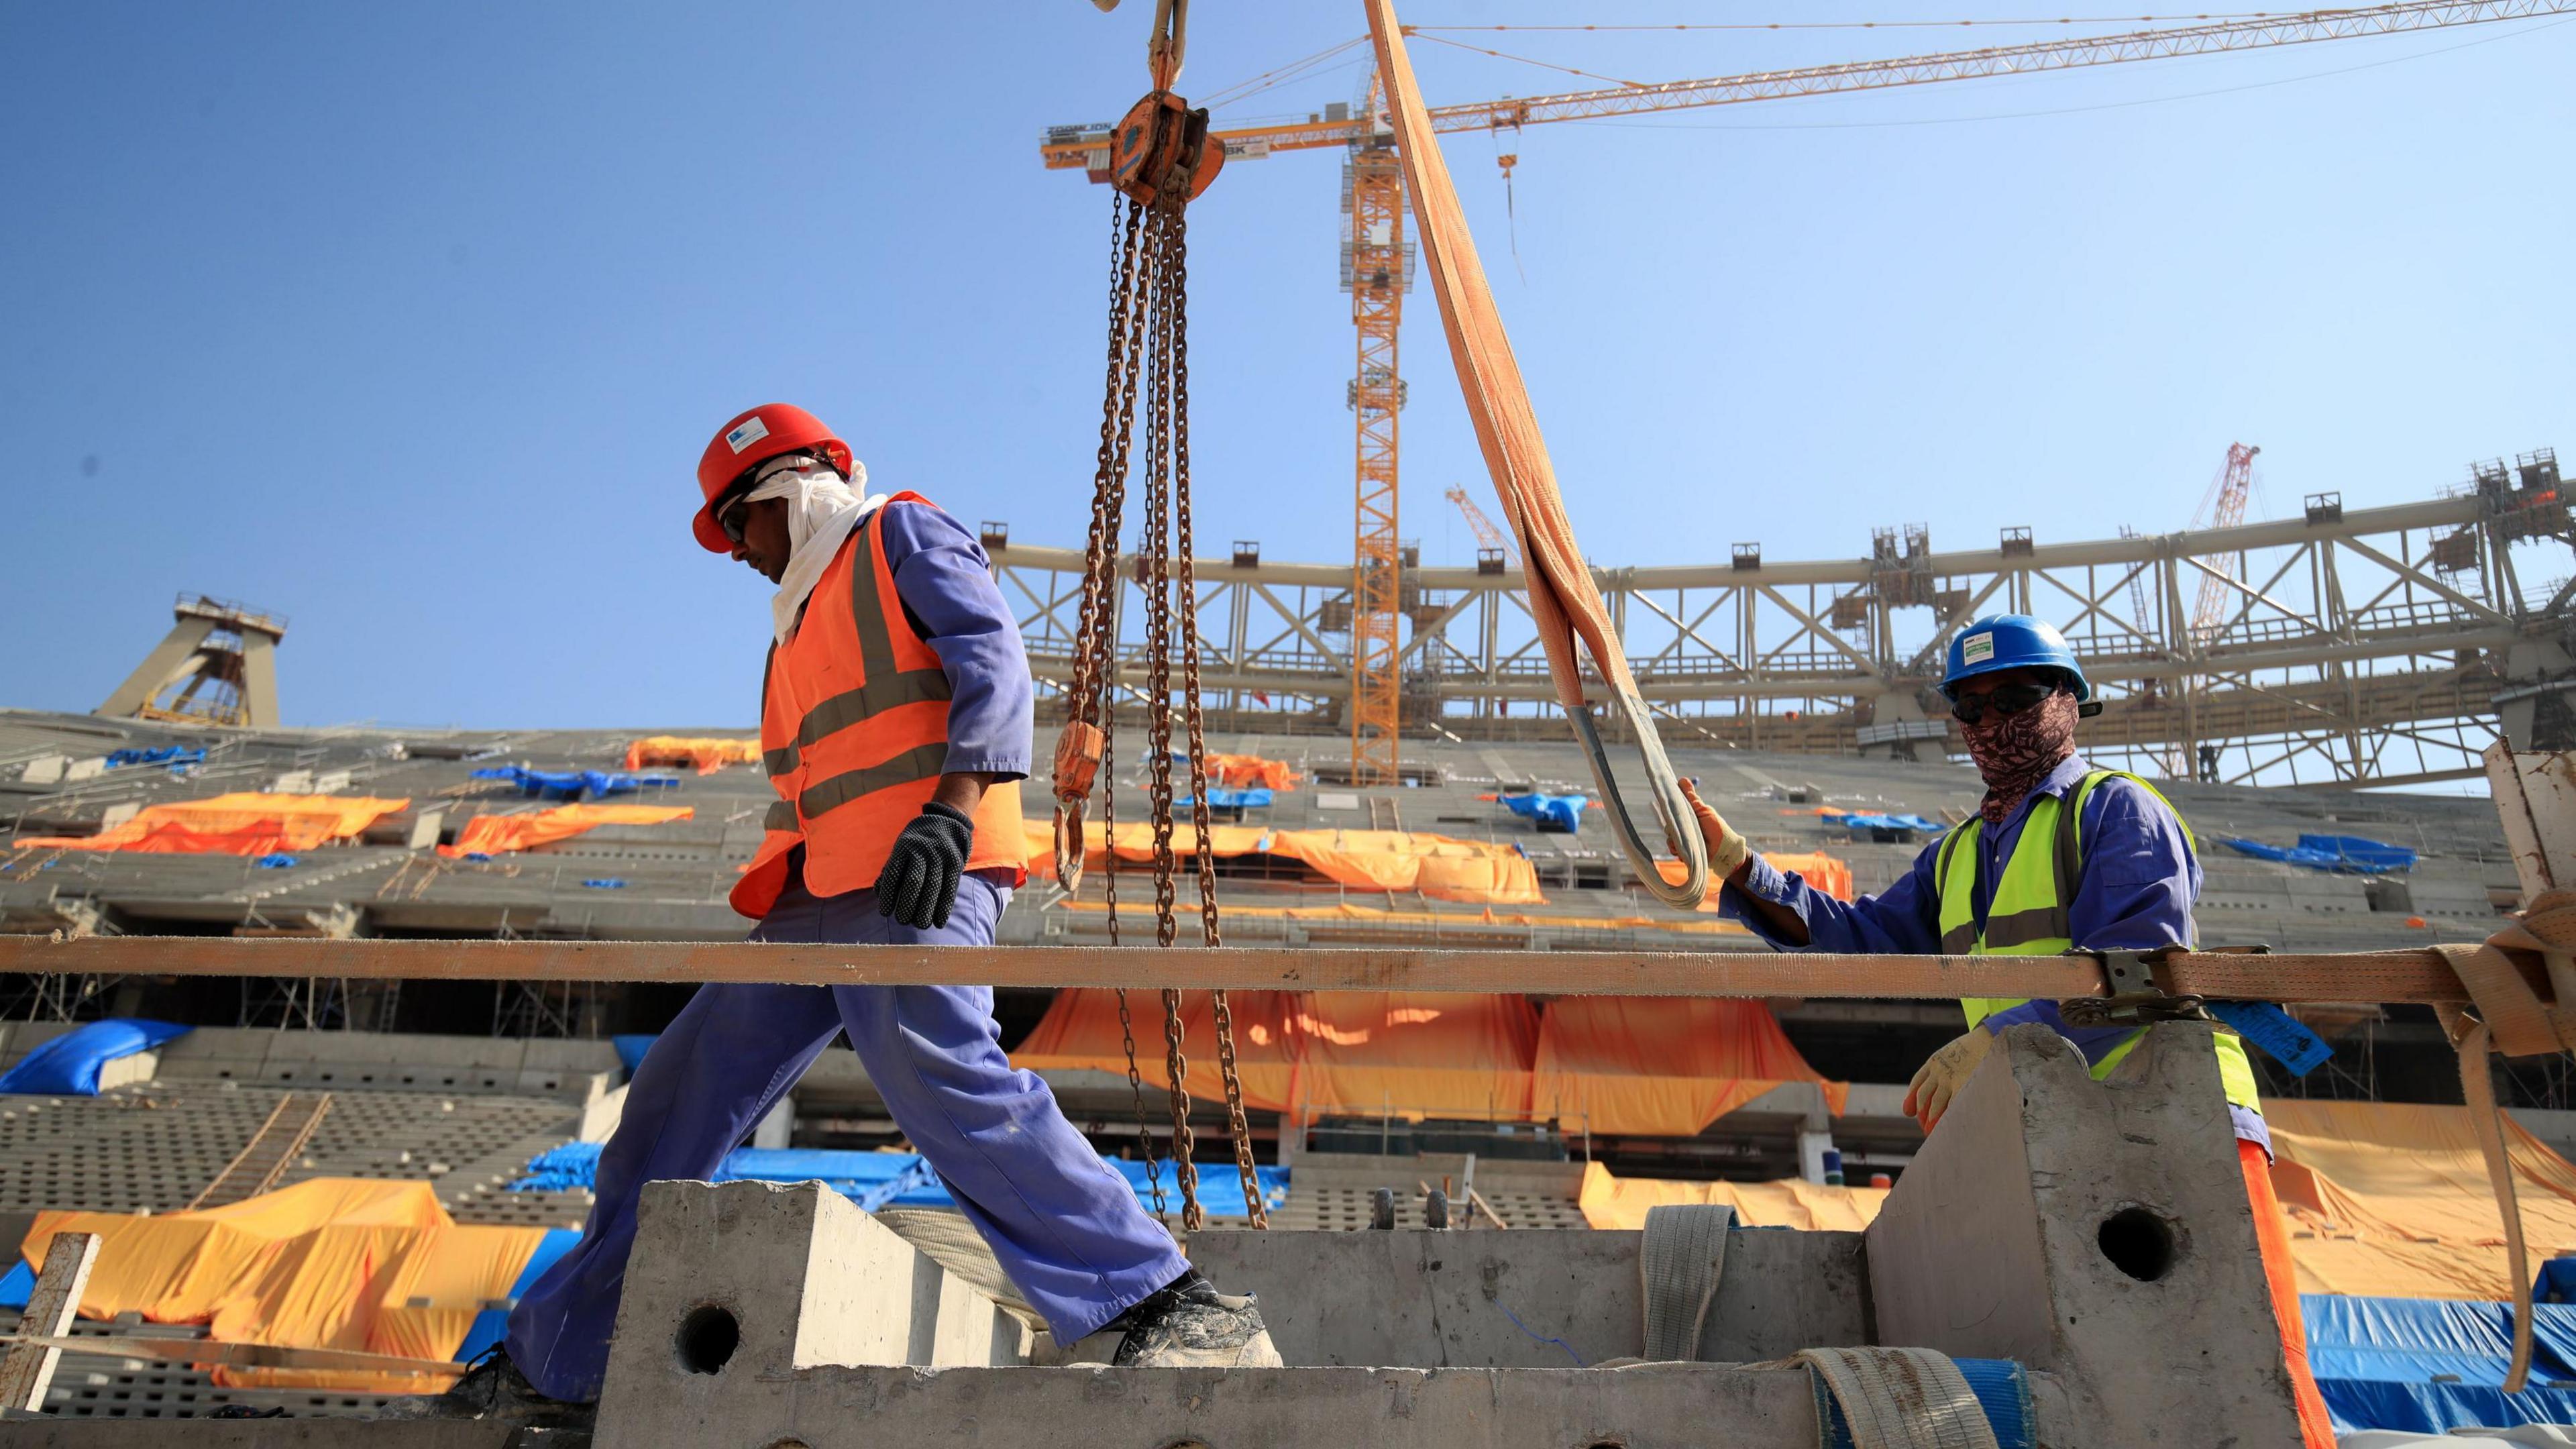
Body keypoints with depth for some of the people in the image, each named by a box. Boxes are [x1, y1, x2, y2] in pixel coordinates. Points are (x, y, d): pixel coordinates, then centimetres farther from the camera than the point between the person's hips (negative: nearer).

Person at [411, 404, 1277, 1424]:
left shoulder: (903, 534, 7)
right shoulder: (803, 617, 32)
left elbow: (993, 660, -10)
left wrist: (950, 806, -25)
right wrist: (777, 911, 24)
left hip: (922, 878, -9)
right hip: (820, 899, 9)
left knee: (939, 1069, -29)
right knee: (679, 1095, 10)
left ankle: (1170, 1310, -27)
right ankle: (550, 1361, 24)